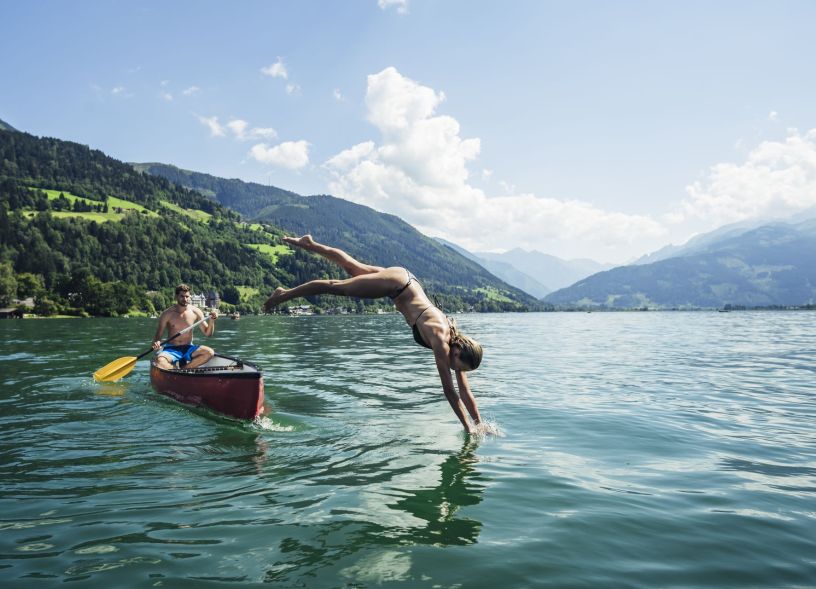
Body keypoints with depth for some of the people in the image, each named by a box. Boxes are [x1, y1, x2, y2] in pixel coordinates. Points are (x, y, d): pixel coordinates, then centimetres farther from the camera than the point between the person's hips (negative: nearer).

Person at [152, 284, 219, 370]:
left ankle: (183, 369, -22)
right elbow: (158, 336, -1)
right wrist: (156, 342, -24)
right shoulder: (168, 313, -5)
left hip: (188, 349, 2)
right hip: (171, 349, -2)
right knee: (160, 361, -35)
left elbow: (208, 333, 3)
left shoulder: (196, 312, 0)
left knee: (210, 352, -26)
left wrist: (212, 320, -15)